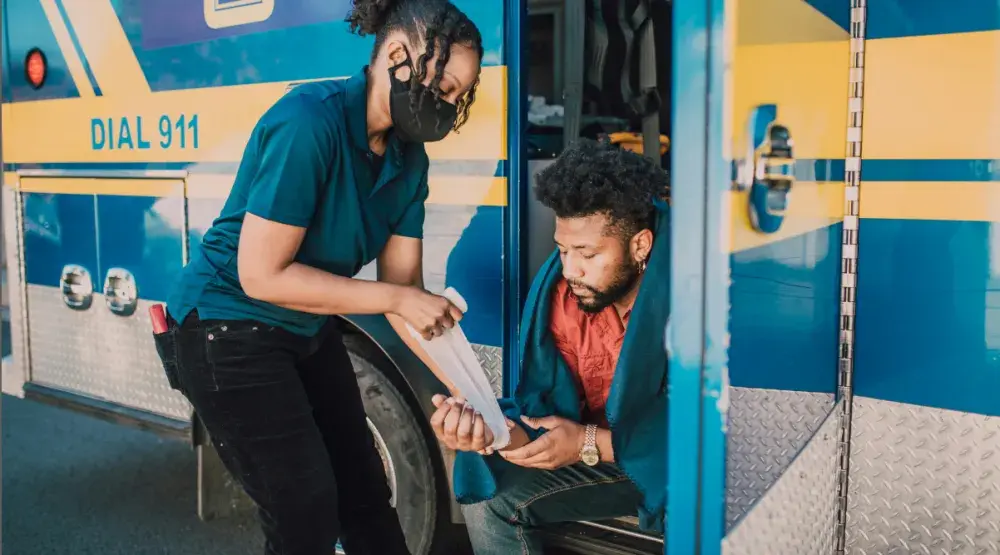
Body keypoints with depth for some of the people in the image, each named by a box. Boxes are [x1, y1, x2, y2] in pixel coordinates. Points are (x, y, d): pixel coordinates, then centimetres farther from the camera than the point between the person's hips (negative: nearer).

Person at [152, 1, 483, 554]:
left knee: (367, 496, 15)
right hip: (227, 333, -7)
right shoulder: (309, 122, -27)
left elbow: (405, 288, -4)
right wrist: (394, 298, -24)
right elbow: (262, 275, -27)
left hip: (308, 333, 8)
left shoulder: (408, 156, -3)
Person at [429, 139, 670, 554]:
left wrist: (589, 443, -27)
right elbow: (552, 404, -10)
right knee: (488, 498, -10)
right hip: (594, 455, 5)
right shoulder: (564, 297, -8)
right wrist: (493, 429, -32)